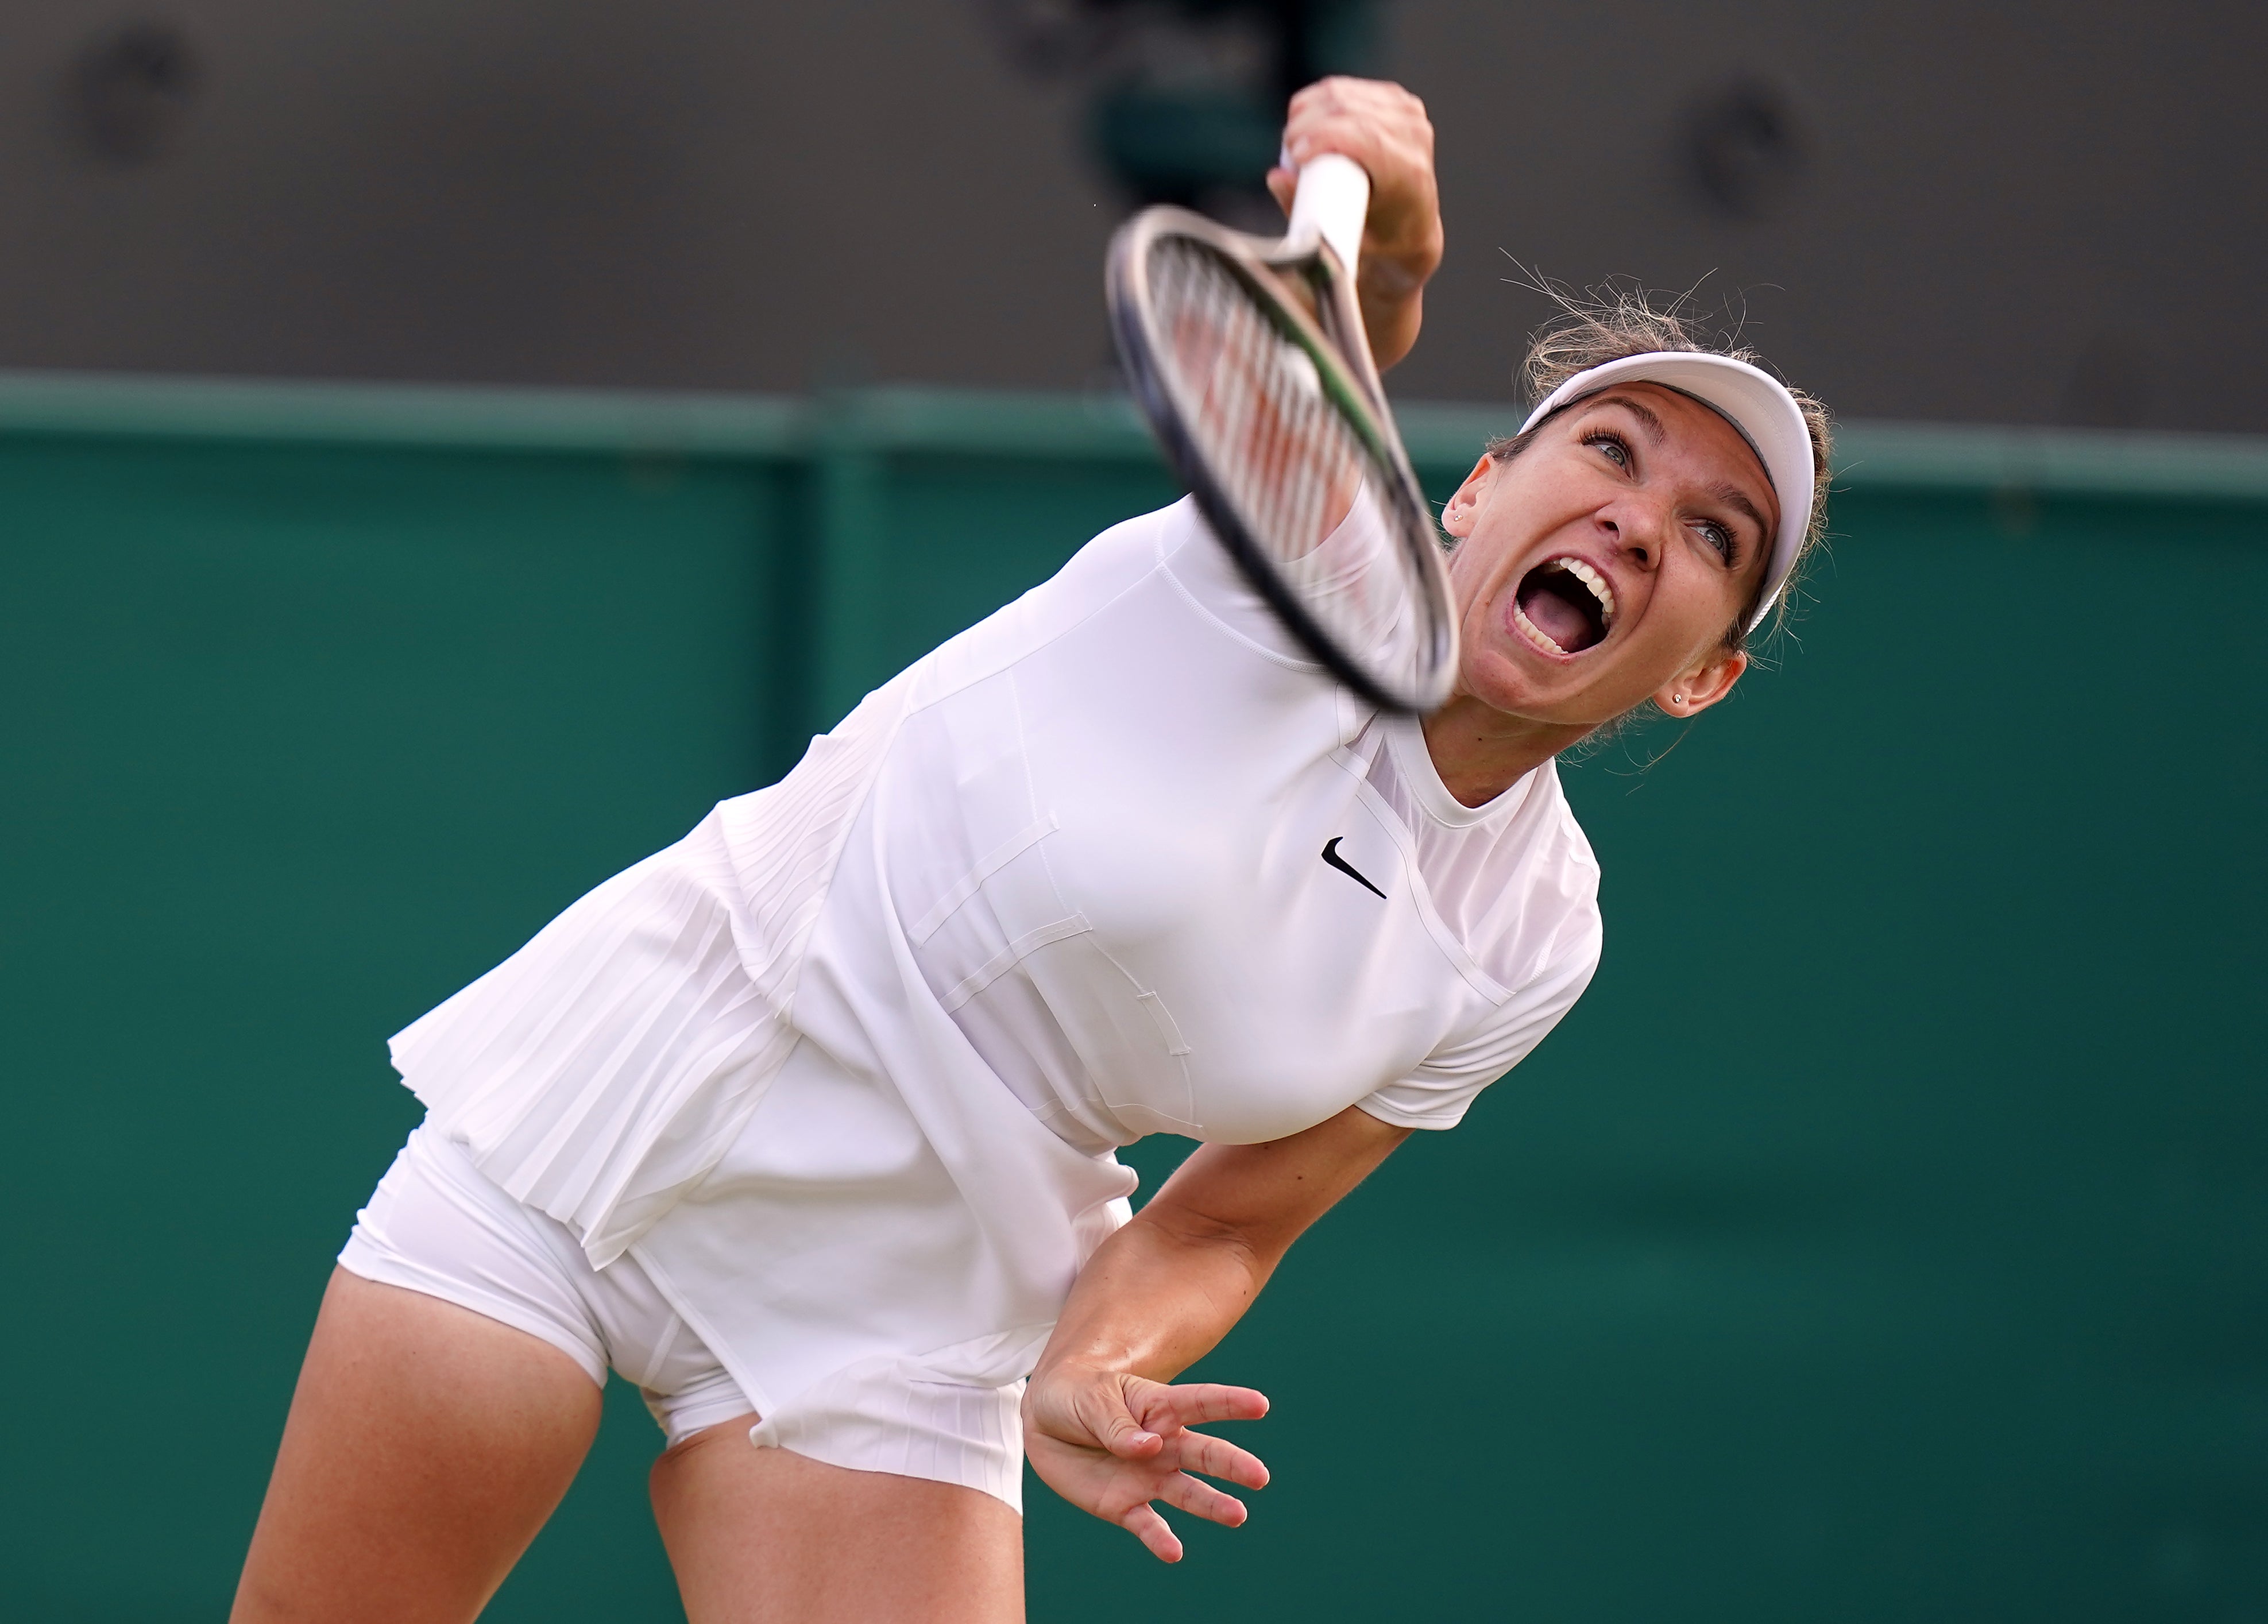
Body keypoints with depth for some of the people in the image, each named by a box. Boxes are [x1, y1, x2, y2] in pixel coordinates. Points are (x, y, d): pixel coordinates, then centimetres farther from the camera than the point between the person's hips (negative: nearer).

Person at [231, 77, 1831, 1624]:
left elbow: (1223, 1222, 6)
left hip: (895, 1314, 4)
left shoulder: (1531, 939, 0)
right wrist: (1381, 247, -58)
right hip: (605, 1107, -4)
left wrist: (1090, 1372, -15)